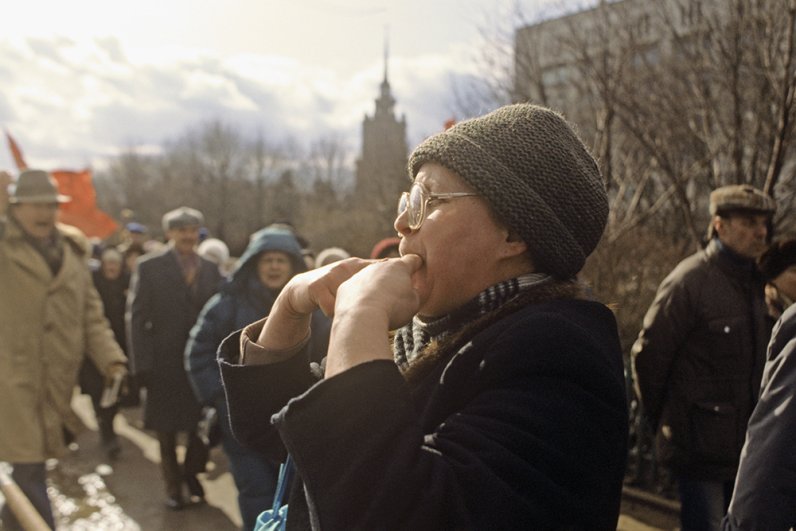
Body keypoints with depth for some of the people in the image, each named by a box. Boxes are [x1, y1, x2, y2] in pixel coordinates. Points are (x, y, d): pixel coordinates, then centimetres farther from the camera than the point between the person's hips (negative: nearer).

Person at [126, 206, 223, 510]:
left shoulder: (210, 270, 7)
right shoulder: (150, 268, -3)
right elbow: (136, 318, -6)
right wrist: (141, 365, -12)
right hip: (165, 366, -2)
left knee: (202, 427, 5)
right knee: (167, 430, 11)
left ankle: (191, 473, 32)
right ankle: (173, 484, 30)